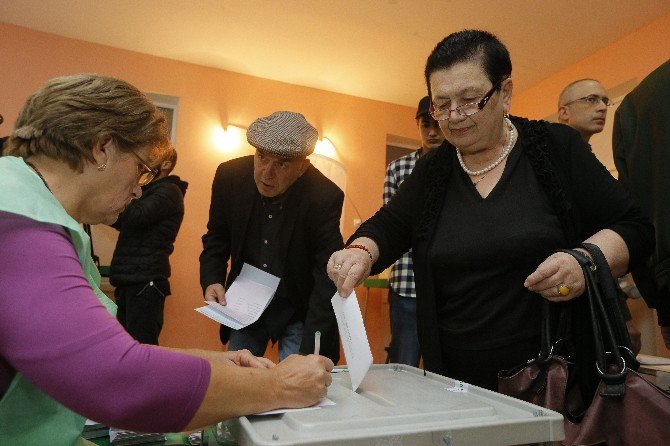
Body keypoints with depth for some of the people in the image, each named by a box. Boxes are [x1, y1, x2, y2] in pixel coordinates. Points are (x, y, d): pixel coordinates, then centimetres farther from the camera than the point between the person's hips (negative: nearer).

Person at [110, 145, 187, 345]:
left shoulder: (169, 191, -8)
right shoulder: (149, 191, 22)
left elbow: (135, 216, -23)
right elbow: (120, 221, 21)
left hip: (145, 283, -10)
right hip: (129, 279, 10)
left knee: (141, 344, -6)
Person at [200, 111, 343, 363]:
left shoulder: (325, 198, -25)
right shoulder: (230, 176, -13)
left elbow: (328, 279, -24)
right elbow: (216, 239, 4)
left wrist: (309, 352, -29)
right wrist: (211, 281, -13)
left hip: (299, 312, -3)